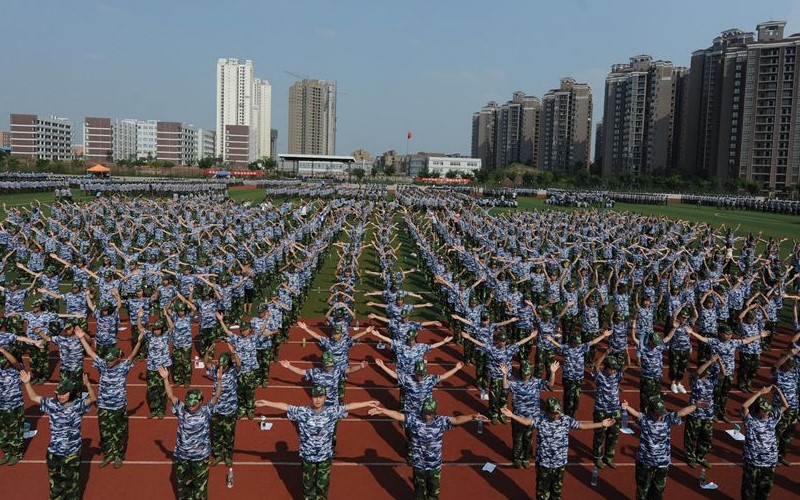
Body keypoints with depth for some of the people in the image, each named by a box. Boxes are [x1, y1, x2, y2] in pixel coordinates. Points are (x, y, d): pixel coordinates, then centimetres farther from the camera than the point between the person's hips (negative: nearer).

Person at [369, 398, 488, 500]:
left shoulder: (441, 421, -12)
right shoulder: (414, 419, -14)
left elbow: (457, 420, -22)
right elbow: (398, 415, -18)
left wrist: (473, 417, -35)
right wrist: (381, 410, -29)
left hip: (435, 466, 1)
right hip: (418, 465, -1)